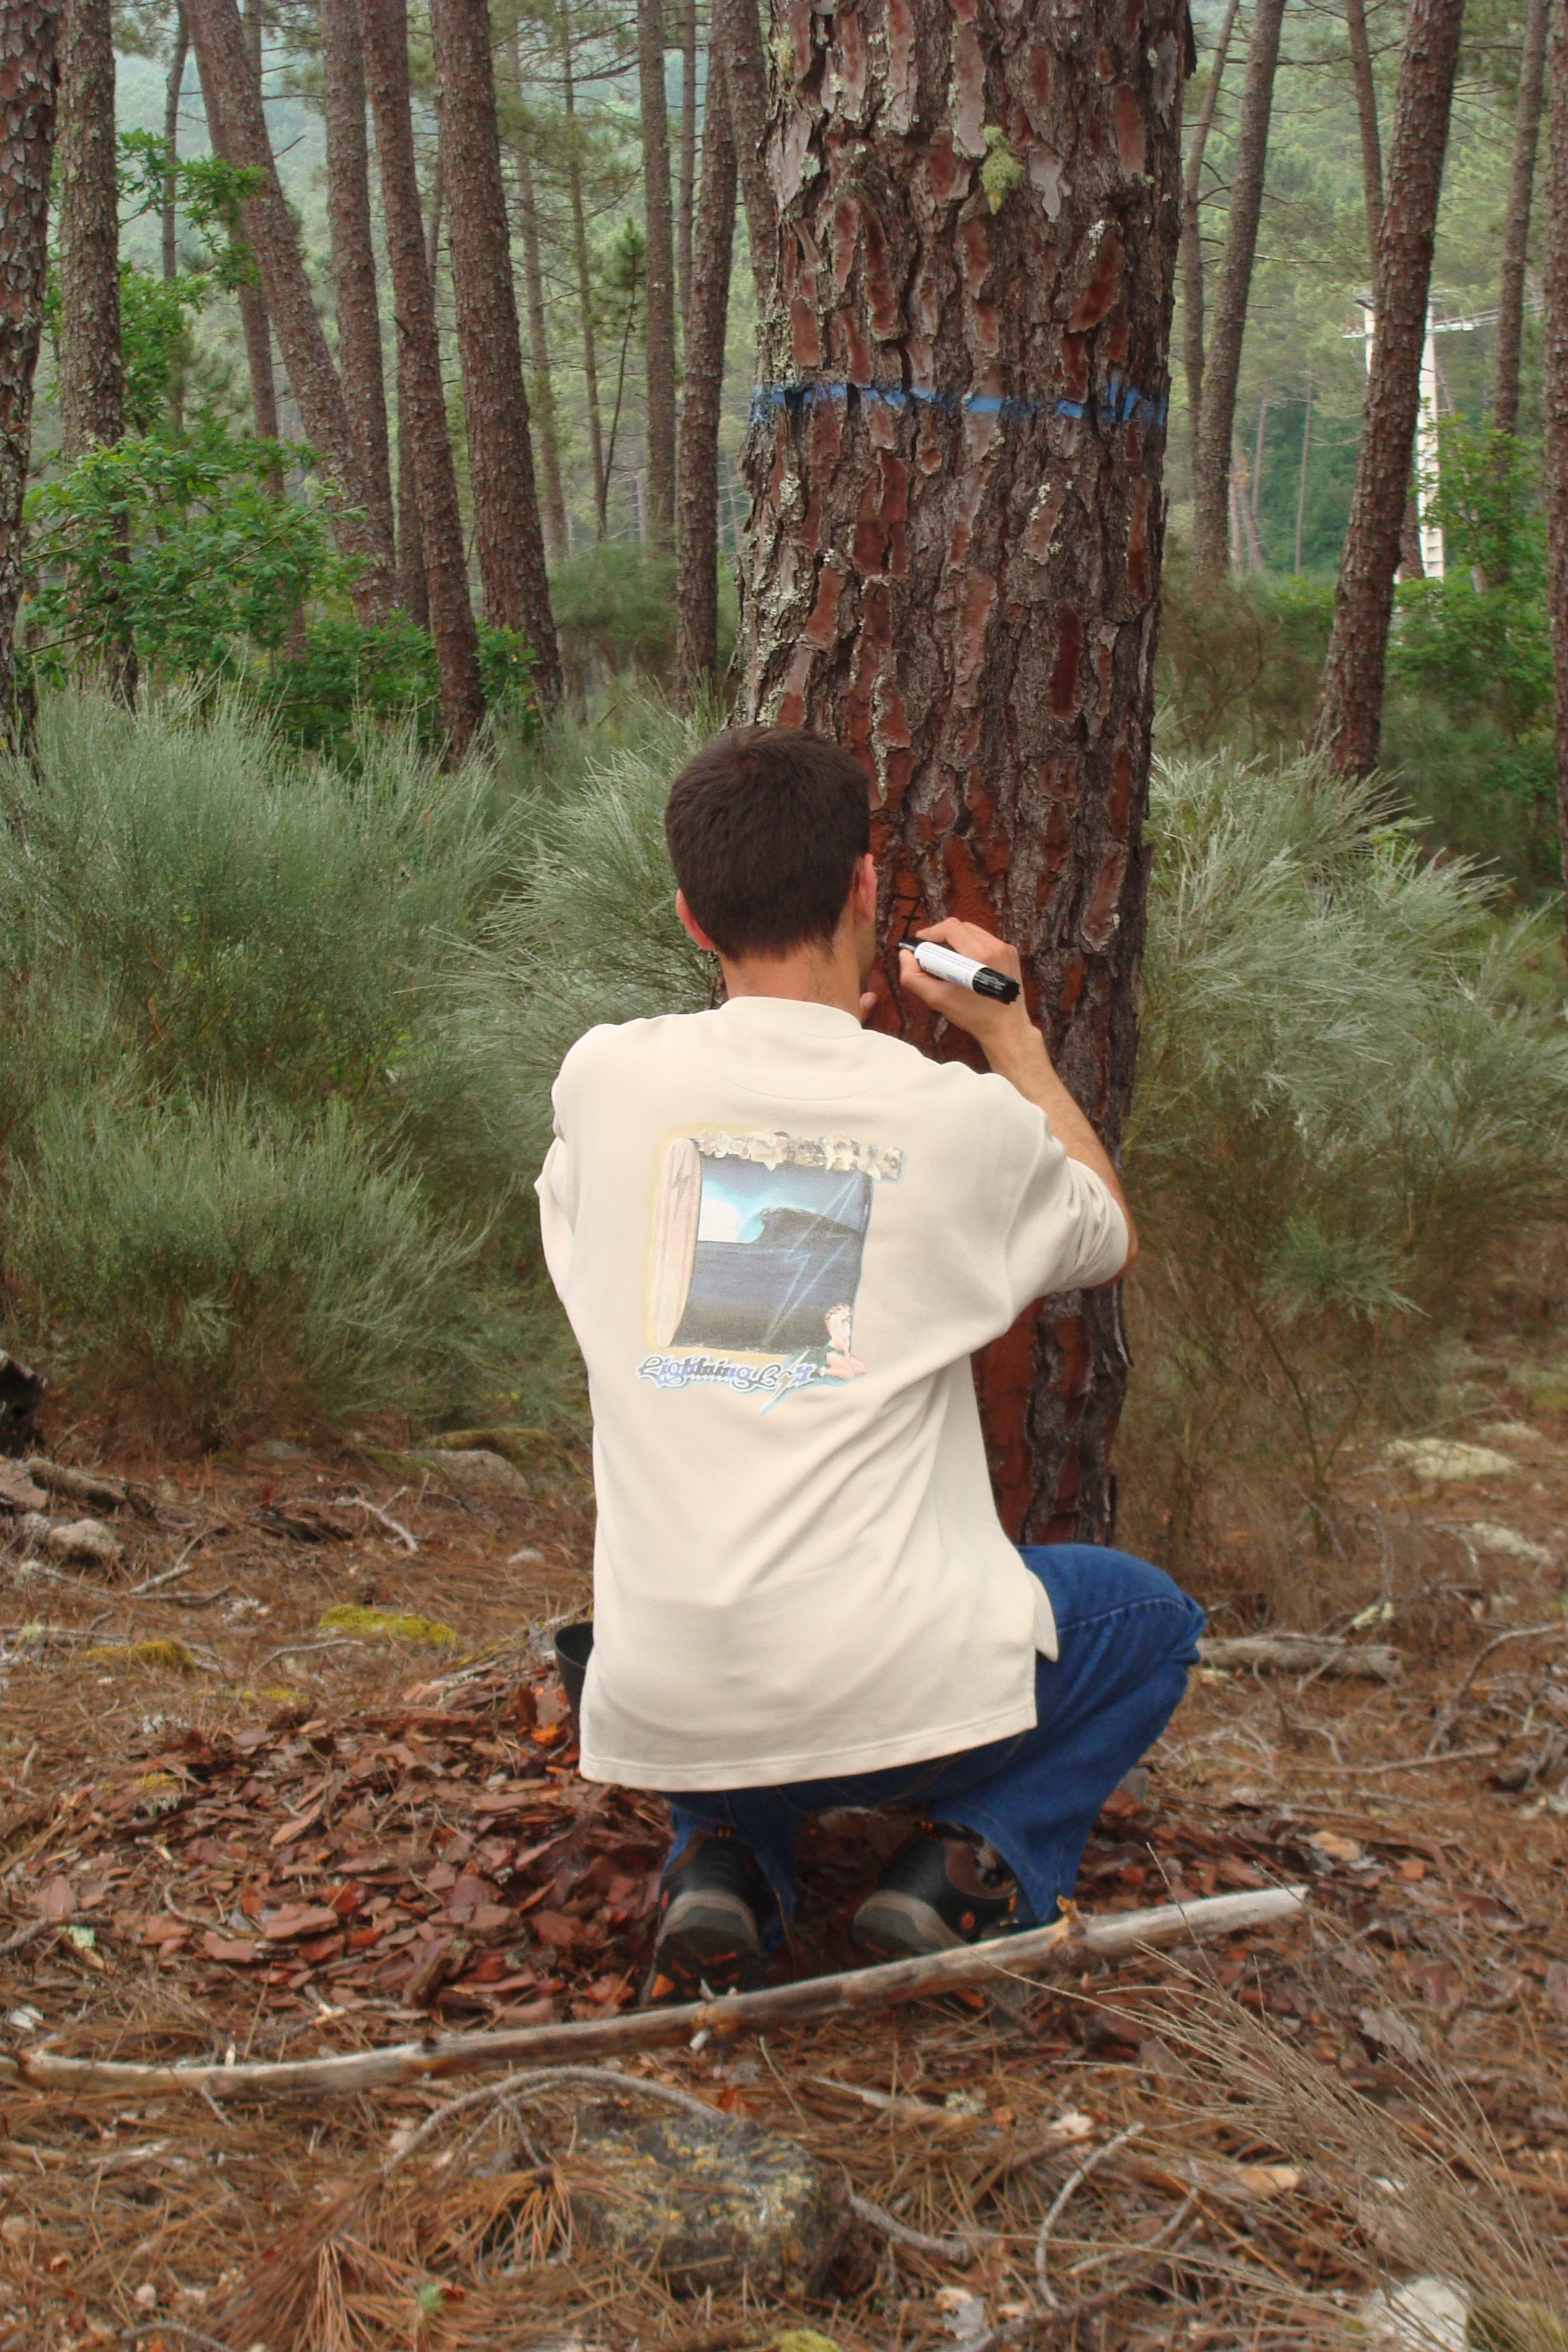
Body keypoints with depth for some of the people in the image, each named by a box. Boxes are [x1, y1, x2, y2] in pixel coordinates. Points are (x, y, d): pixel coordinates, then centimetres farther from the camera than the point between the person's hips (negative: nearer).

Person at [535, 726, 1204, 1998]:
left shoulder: (603, 1077, -2)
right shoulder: (965, 1116, -6)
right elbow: (1112, 1237, 17)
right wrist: (1012, 1033, 25)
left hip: (661, 1704, 3)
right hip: (896, 1691, -2)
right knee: (1150, 1617, 28)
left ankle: (729, 1859, 11)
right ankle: (973, 1861, 4)